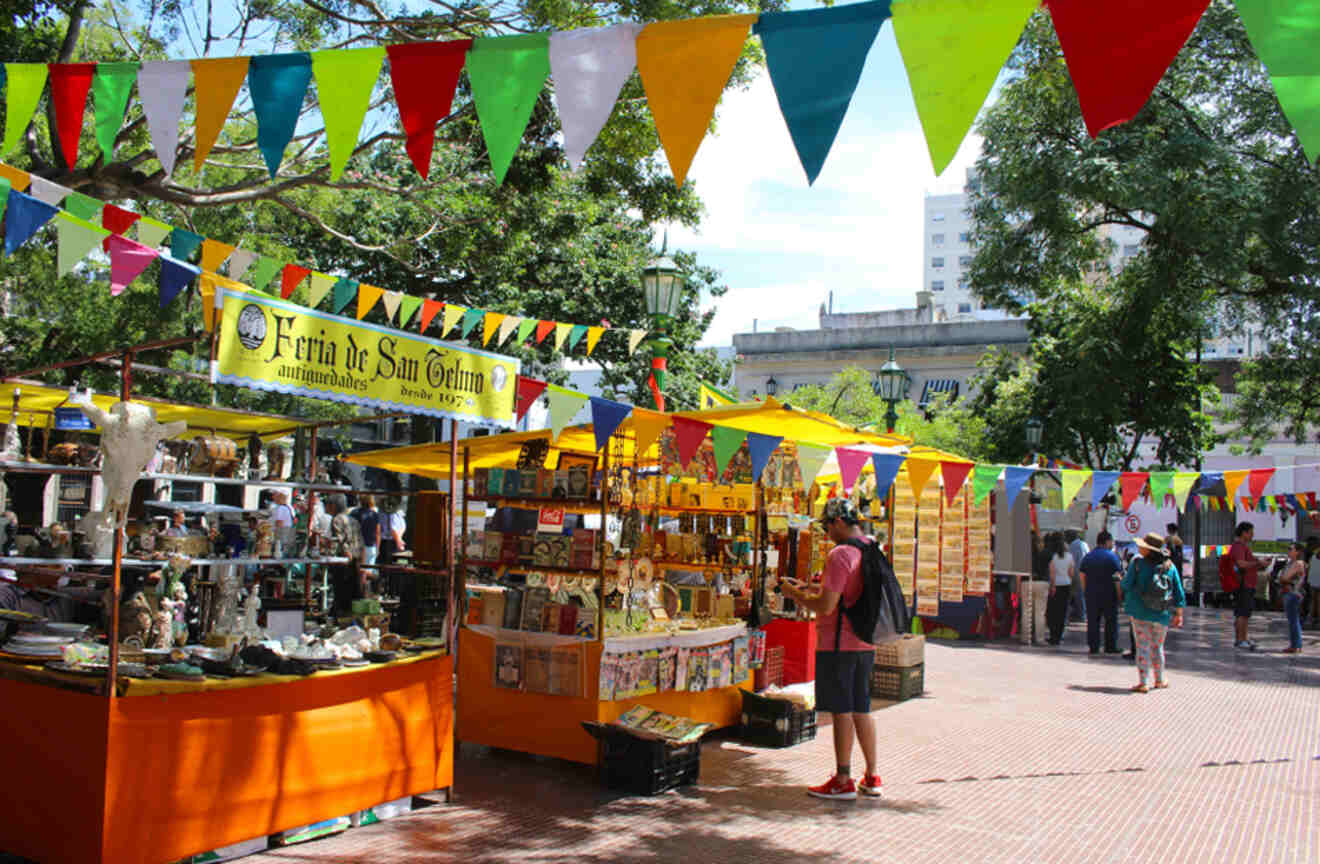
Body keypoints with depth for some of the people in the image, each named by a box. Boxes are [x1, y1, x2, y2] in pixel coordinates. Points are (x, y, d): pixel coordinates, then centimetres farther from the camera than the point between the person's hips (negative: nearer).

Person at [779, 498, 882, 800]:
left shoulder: (840, 554, -17)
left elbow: (826, 606, -21)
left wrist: (796, 594, -5)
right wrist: (809, 588, 19)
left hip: (838, 644, -8)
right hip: (865, 642, 8)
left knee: (842, 711, -1)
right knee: (861, 710, 15)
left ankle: (843, 781, 7)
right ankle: (871, 778, 22)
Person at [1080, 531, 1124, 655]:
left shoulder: (1088, 556, 8)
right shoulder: (1112, 556, -6)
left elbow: (1082, 575, 8)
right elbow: (1118, 577, -10)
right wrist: (1120, 594, -5)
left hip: (1091, 594, 4)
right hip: (1108, 594, -4)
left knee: (1092, 621, 6)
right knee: (1111, 621, 7)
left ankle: (1093, 647, 5)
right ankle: (1110, 646, 8)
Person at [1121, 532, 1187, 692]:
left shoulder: (1137, 563, -10)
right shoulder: (1169, 566, 2)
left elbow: (1126, 584, -8)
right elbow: (1179, 593, 7)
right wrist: (1179, 614, 14)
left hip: (1140, 612, -3)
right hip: (1162, 613, 3)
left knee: (1143, 647, 1)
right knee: (1157, 647, 18)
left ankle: (1142, 683, -3)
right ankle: (1159, 680, 29)